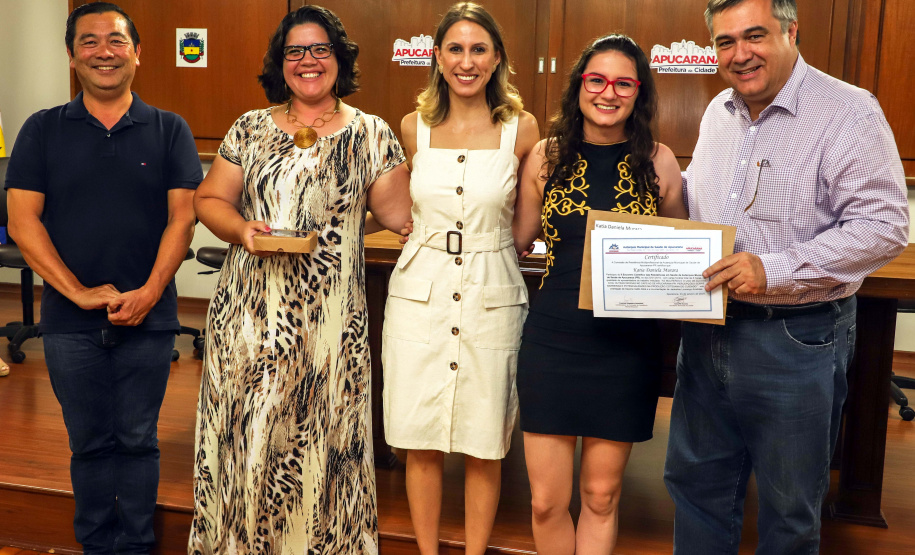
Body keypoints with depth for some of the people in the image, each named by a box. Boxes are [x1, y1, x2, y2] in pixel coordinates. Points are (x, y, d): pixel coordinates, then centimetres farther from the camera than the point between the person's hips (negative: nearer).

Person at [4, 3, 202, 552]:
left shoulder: (169, 131, 4)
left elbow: (182, 217, -2)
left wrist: (148, 292, -14)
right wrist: (79, 291, -11)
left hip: (148, 318, 0)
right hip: (70, 321, 1)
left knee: (137, 440, 8)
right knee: (90, 442, 10)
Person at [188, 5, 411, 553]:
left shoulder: (371, 134, 4)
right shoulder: (251, 129, 8)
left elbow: (398, 214, 2)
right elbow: (209, 199, 10)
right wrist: (241, 229, -9)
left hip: (331, 318, -1)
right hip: (251, 312, 2)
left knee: (320, 431, 4)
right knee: (247, 427, 6)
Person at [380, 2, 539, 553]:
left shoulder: (522, 127, -2)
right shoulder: (415, 126, 4)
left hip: (492, 295, -1)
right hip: (421, 292, 2)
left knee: (484, 445, 6)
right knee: (421, 442, 6)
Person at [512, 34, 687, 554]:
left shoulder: (659, 162, 1)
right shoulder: (548, 157, 2)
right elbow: (515, 240, 11)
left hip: (626, 347, 0)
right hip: (552, 340, 0)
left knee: (601, 497, 11)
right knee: (547, 502, 4)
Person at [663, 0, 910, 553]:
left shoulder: (850, 113, -13)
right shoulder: (719, 112, 9)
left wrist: (774, 269, -26)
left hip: (796, 338, -6)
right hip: (707, 329, 6)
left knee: (790, 507, 11)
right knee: (696, 481, 19)